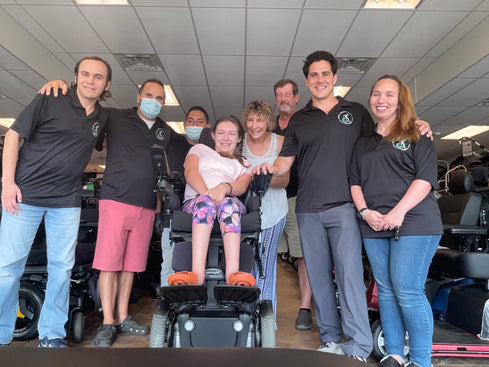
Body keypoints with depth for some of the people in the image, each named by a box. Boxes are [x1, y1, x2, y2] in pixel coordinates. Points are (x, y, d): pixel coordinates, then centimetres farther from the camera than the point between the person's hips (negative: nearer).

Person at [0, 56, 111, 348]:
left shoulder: (102, 118, 9)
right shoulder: (50, 101, -4)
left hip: (67, 202, 4)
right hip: (24, 194, -3)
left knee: (62, 268, 5)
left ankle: (52, 335, 19)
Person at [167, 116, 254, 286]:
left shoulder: (244, 164, 31)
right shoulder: (200, 149, 31)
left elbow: (242, 185, 6)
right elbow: (190, 172, 8)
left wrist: (225, 187, -20)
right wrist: (207, 192, -15)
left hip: (230, 201, 1)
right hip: (195, 201, 0)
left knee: (229, 204, -37)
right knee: (206, 202, -38)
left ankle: (233, 274, -53)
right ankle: (198, 273, -53)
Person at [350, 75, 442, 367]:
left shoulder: (416, 136, 5)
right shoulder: (364, 142, 19)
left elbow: (425, 178, -6)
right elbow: (355, 181, 15)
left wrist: (398, 211, -17)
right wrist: (365, 211, -2)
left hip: (413, 224, -5)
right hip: (374, 227, 5)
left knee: (408, 292, -7)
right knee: (386, 291, 8)